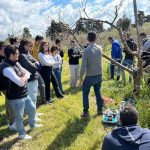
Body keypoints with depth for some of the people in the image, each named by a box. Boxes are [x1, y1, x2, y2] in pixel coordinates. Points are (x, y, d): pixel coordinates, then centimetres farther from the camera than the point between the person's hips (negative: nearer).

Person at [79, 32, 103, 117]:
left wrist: (81, 77, -8)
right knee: (98, 93, 19)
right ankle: (100, 110, 27)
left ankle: (86, 112, 15)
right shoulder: (100, 48, -3)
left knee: (85, 94, 11)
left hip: (90, 76, -5)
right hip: (99, 75, 5)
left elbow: (84, 66, -19)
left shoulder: (86, 50, -19)